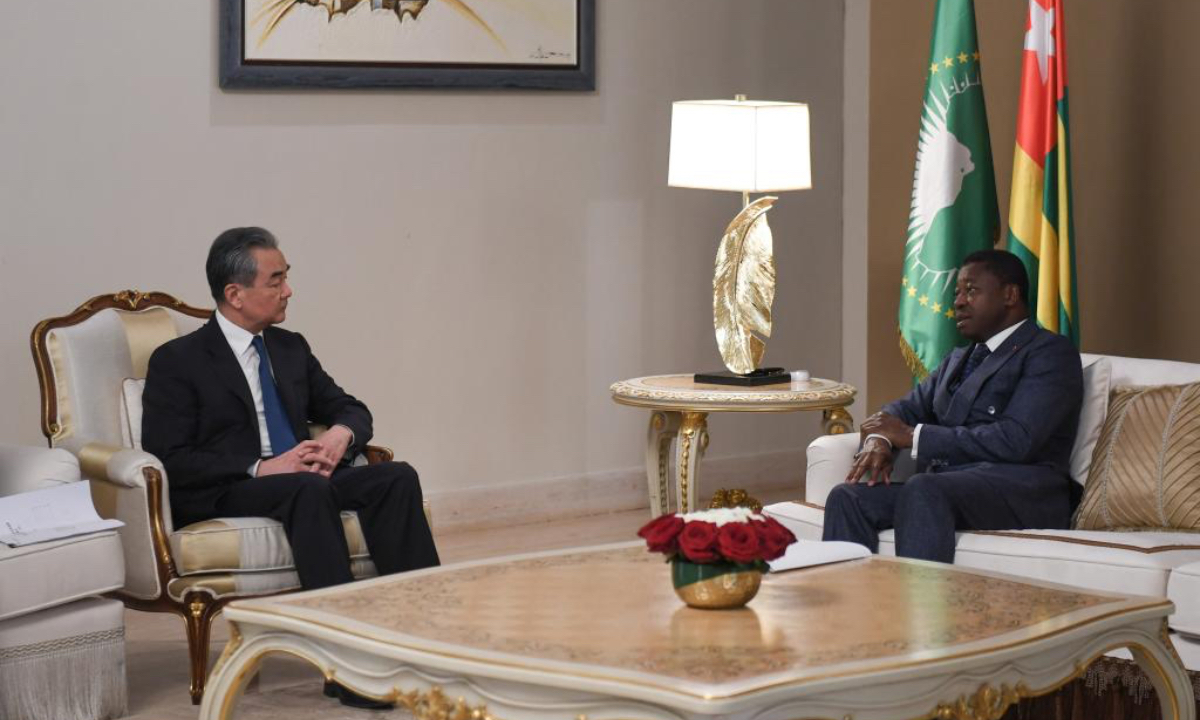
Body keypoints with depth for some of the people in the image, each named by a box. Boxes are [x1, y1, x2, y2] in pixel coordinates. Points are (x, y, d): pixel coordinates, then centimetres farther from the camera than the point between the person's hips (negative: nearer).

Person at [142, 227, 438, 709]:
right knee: (309, 489, -38)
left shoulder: (291, 348, 18)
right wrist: (260, 468, -21)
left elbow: (352, 411, 20)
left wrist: (340, 435, -6)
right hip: (221, 497, -6)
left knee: (397, 477, -23)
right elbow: (169, 460, -10)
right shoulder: (178, 361, -2)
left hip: (304, 481, 6)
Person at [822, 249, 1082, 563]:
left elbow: (1015, 441, -13)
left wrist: (912, 436, -9)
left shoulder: (1050, 352, 1)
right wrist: (879, 440, -2)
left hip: (1021, 491, -7)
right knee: (848, 497, -19)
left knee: (923, 490, -37)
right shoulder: (959, 359, 29)